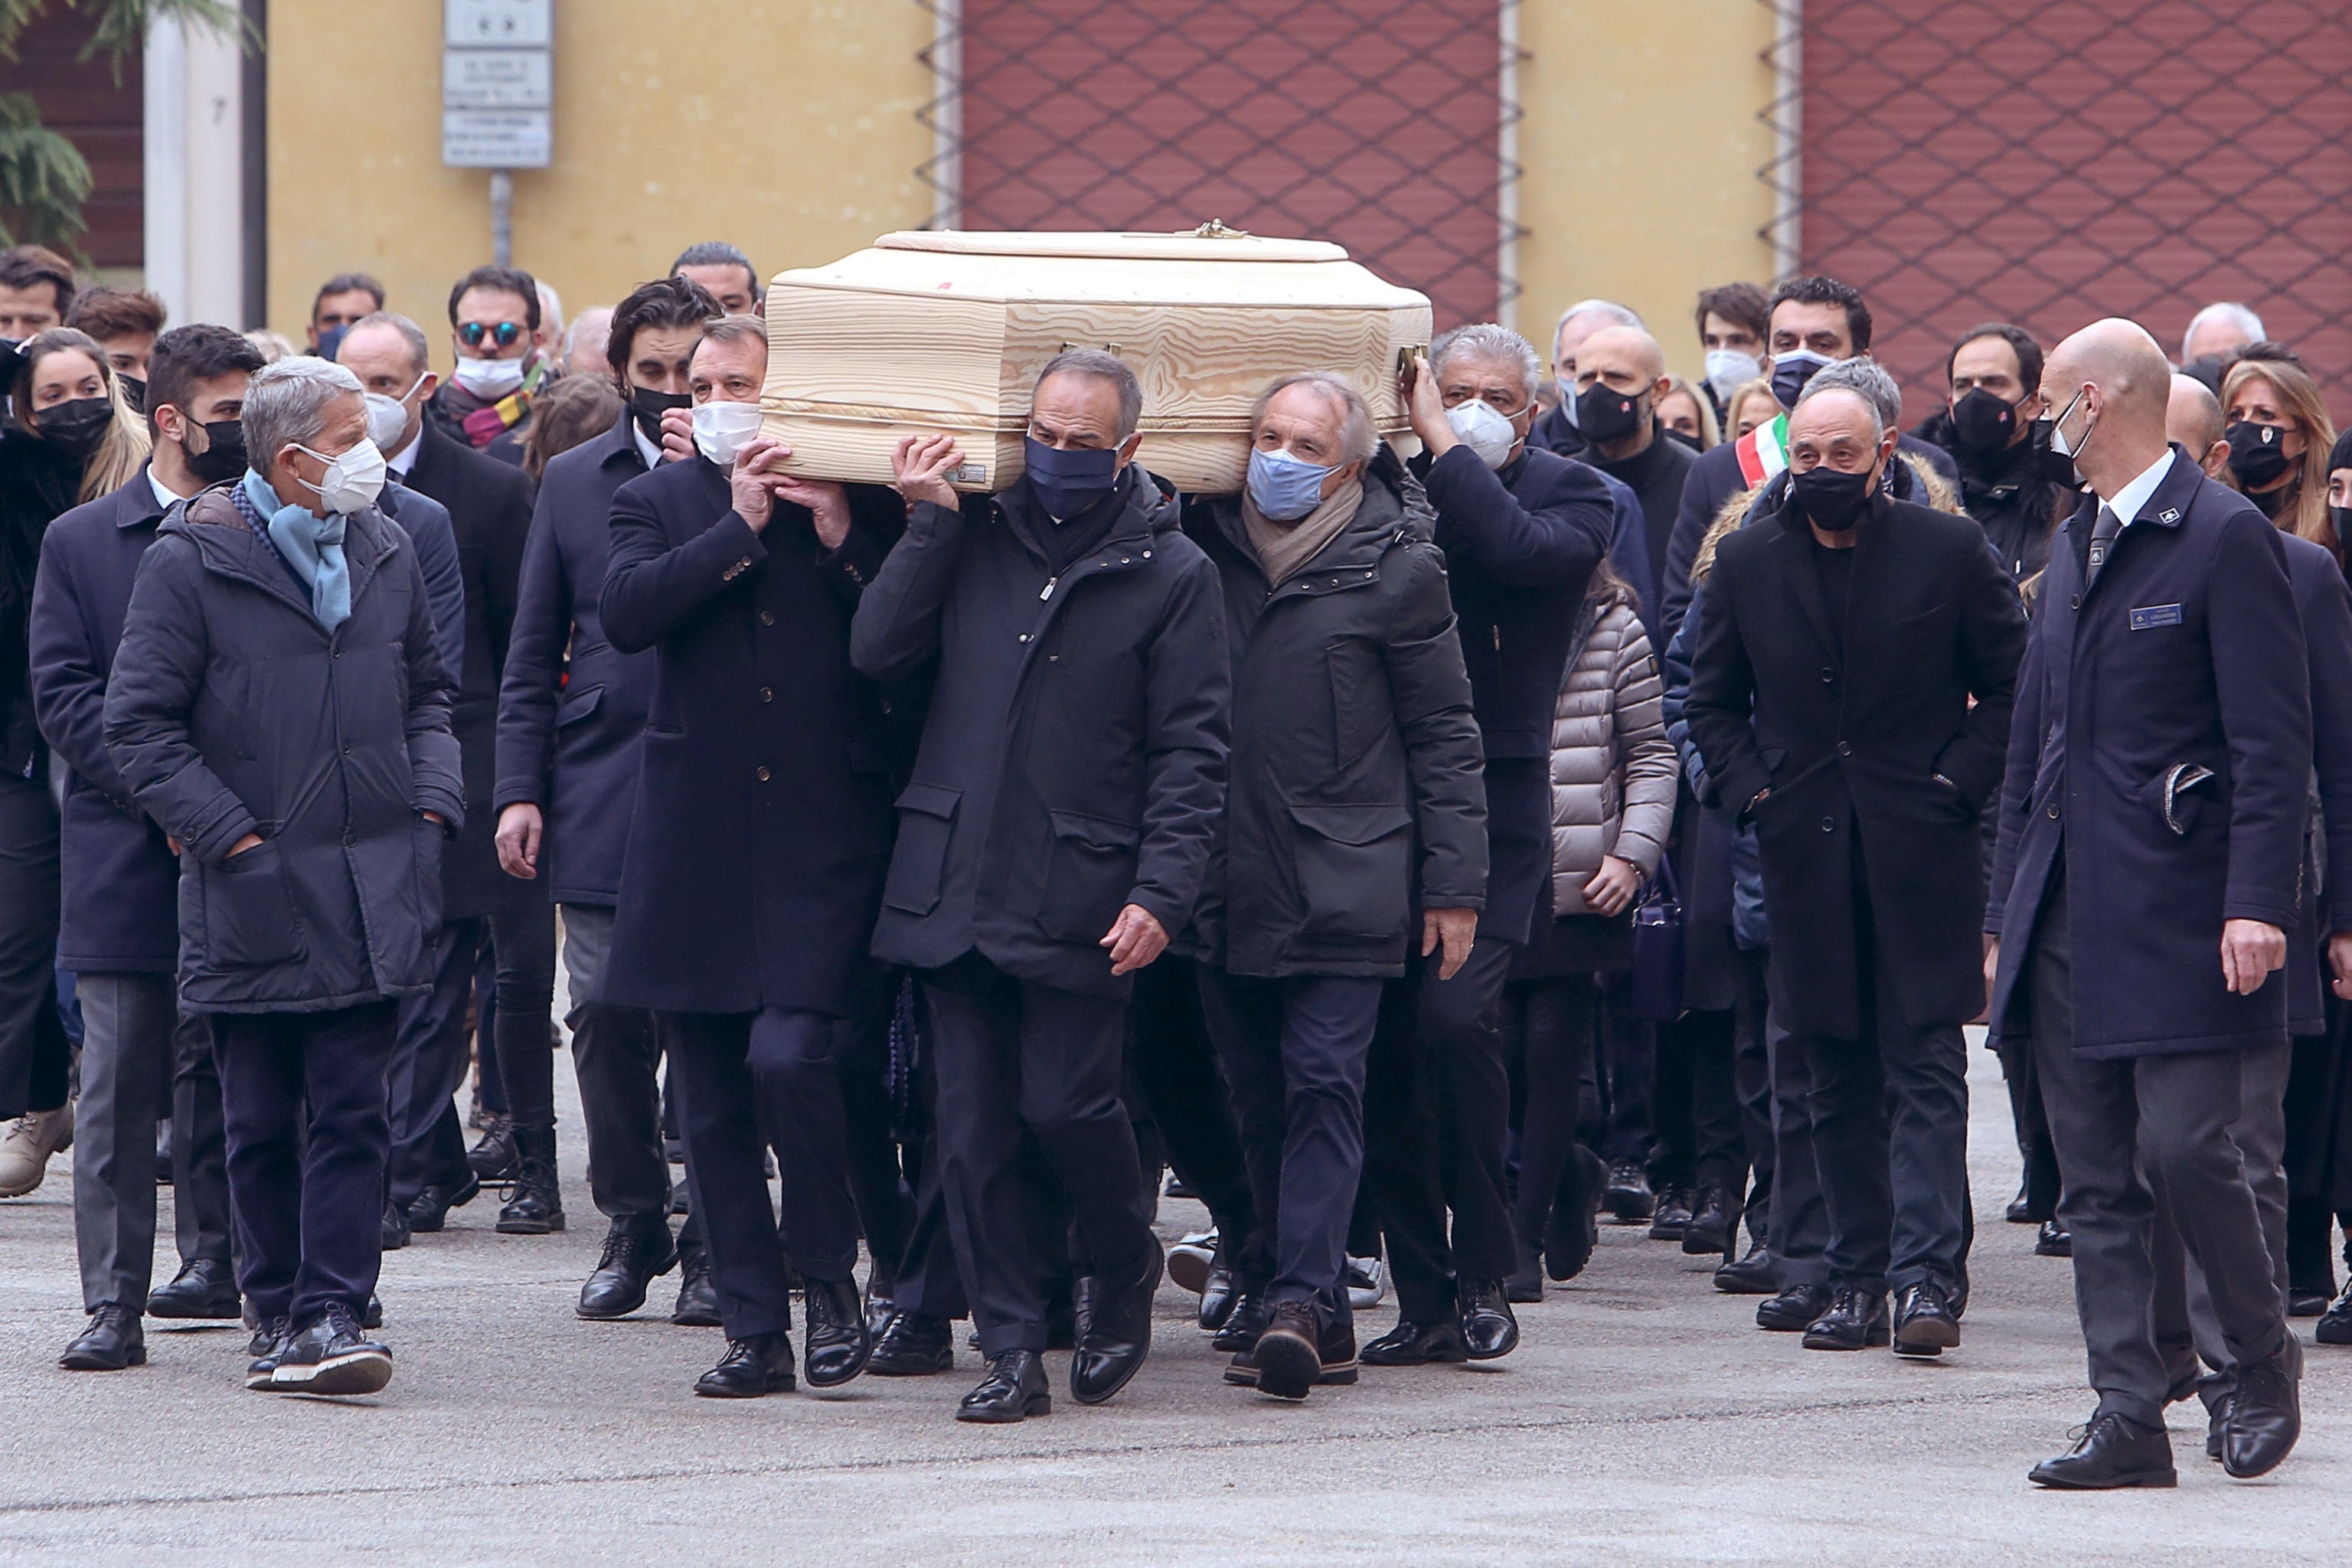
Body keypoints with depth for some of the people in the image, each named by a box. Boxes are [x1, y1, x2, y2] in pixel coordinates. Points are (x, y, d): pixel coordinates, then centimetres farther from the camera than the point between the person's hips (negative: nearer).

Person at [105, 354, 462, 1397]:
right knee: (261, 1120, 4)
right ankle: (282, 1314, 14)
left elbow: (426, 691, 24)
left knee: (350, 1112, -4)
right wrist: (230, 834, -10)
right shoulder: (191, 561, -5)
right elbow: (140, 725, -6)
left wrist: (430, 800, 8)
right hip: (252, 892, -3)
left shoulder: (386, 554, 11)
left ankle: (329, 1314, -5)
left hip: (372, 883, 3)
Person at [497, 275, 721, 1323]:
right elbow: (534, 653, 14)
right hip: (600, 793, 3)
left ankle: (714, 1242, 7)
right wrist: (519, 787, 5)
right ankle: (632, 1225, 15)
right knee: (604, 1012, 0)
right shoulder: (575, 481, 13)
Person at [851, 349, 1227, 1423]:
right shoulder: (974, 539, 11)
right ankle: (1012, 1351, 7)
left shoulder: (1173, 575, 1)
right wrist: (928, 525, -3)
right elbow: (876, 652, 3)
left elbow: (1189, 751, -2)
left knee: (1067, 1104, -6)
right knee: (974, 1126, 1)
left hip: (1080, 904, -3)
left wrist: (1162, 891, -11)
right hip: (952, 886, 3)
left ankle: (1122, 1266, 23)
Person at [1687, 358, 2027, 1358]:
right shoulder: (1748, 563, 8)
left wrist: (1959, 781, -5)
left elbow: (2012, 685, 5)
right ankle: (1857, 1280, 10)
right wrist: (1752, 790, 3)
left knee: (1925, 1070, -8)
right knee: (1838, 1080, 6)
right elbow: (1712, 703, 17)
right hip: (1807, 855, 3)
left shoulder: (1948, 553, -1)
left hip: (1921, 854, -3)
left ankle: (1926, 1275, -14)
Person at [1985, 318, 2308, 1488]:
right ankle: (2129, 1422, 5)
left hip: (2178, 912, -7)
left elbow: (2272, 740, -11)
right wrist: (2008, 912, 18)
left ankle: (2262, 1359, 11)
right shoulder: (2074, 545, 18)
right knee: (2096, 1181, 3)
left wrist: (2258, 903, -19)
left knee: (2182, 1150, -11)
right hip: (2069, 919, 7)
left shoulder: (2225, 538, -6)